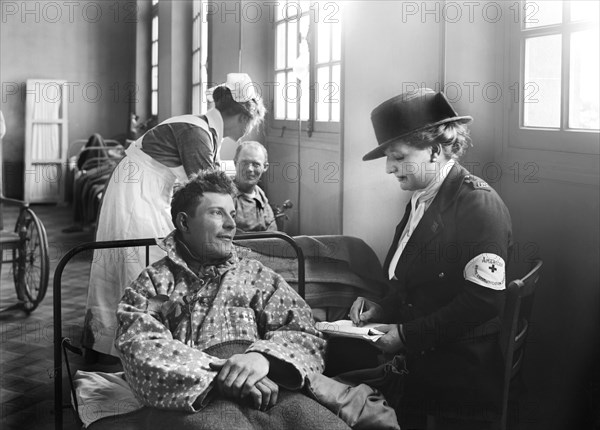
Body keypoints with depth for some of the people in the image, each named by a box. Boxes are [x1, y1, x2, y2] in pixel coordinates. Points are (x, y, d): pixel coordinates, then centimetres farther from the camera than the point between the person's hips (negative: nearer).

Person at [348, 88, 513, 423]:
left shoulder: (480, 204, -16)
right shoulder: (421, 200, 11)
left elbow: (484, 299, -22)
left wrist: (408, 335, -18)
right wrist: (384, 308, 1)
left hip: (463, 376, -8)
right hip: (419, 365, 8)